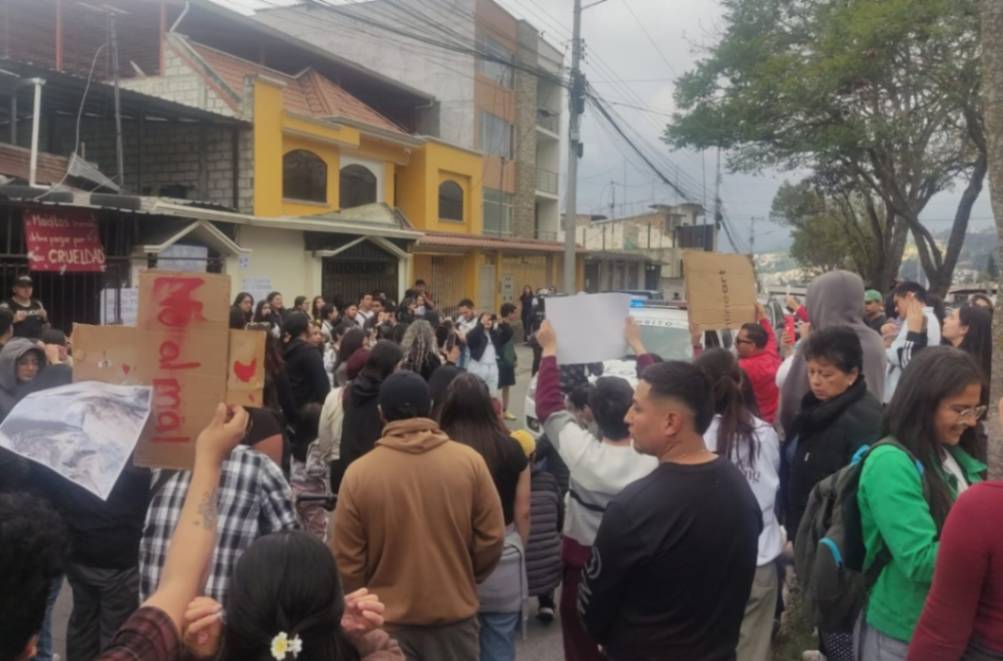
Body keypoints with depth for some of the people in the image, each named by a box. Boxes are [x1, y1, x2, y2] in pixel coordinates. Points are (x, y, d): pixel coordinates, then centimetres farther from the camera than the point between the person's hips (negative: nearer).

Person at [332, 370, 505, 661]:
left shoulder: (358, 473, -14)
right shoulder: (469, 461, -11)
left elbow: (346, 561, -7)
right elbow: (492, 539, -5)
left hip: (387, 620, -1)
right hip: (455, 614, 1)